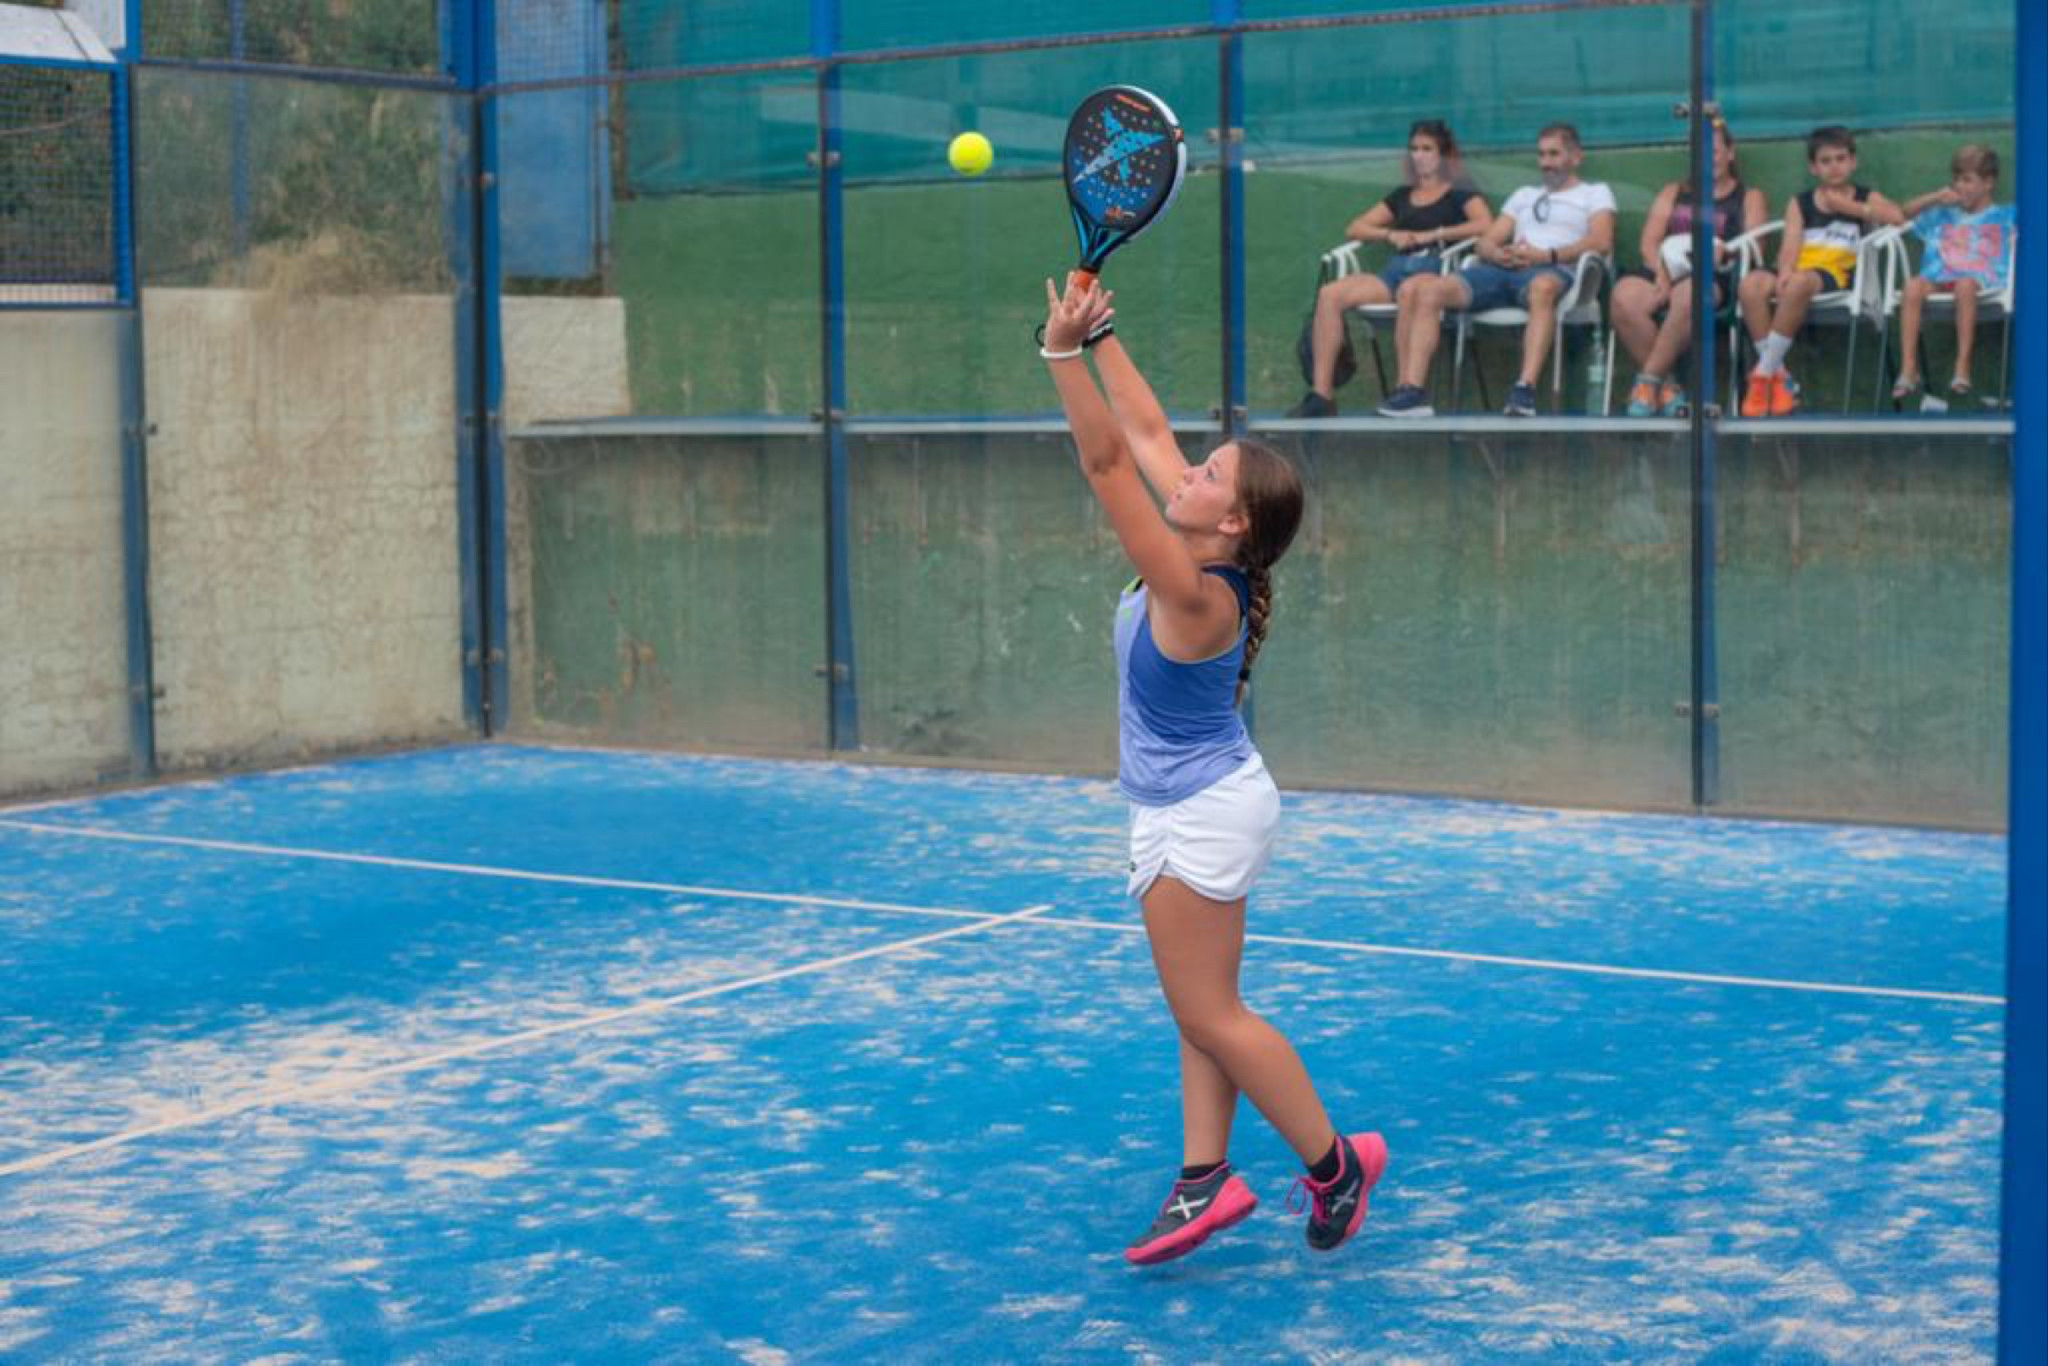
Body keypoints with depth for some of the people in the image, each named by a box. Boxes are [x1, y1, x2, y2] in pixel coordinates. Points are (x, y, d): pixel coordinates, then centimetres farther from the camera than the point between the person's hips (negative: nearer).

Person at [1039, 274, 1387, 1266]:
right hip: (1198, 807, 10)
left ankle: (1333, 1161, 9)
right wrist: (1099, 332, 3)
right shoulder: (1203, 559, -4)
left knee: (1207, 1013, -2)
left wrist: (1063, 352, -35)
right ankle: (1206, 1180, 16)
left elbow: (1107, 462, -33)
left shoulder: (1194, 595, -27)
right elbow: (1146, 433, 5)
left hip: (1199, 815, -10)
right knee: (1204, 1008, 11)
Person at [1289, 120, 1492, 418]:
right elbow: (1354, 229, 25)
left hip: (1434, 268, -5)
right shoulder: (1402, 195, 29)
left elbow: (1485, 225, -4)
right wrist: (1390, 234, 5)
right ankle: (1321, 394, -28)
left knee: (1410, 292, -43)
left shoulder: (1459, 194, 15)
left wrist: (1431, 235, -5)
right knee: (1330, 294, -22)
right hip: (1395, 268, 5)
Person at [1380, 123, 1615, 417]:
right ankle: (1410, 391, -29)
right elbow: (1485, 242, 25)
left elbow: (1601, 242, 0)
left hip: (1551, 271, -5)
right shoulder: (1525, 194, 35)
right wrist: (1498, 254, -1)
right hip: (1502, 271, 5)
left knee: (1543, 287, -44)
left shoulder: (1595, 192, 20)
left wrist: (1546, 255, -14)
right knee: (1427, 289, -19)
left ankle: (1525, 390, -55)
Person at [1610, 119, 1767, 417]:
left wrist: (1723, 252, -16)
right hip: (1665, 270, 3)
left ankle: (1647, 381, -32)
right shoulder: (1673, 193, 29)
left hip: (1713, 277, -3)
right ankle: (1666, 385, -26)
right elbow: (1649, 243, 14)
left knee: (1688, 296, -41)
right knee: (1624, 296, -32)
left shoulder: (1749, 198, 22)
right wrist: (1661, 273, -8)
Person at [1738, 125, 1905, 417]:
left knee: (1800, 282, -38)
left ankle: (1763, 372, -27)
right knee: (1752, 284, -29)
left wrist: (1850, 207, -4)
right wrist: (1785, 271, -18)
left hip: (1838, 274, -3)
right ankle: (1779, 376, -22)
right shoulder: (1800, 203, 22)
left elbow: (1897, 217, -5)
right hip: (1800, 270, 3)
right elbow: (1790, 242, 3)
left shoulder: (1866, 198, 17)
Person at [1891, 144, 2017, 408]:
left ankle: (1963, 369, -42)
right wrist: (1936, 197, 20)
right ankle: (1908, 369, -35)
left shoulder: (2003, 216, 19)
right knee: (1913, 286, -32)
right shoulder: (1943, 215, 30)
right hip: (1939, 278, 3)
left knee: (1965, 285, -41)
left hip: (1981, 279, -3)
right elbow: (1905, 211, 32)